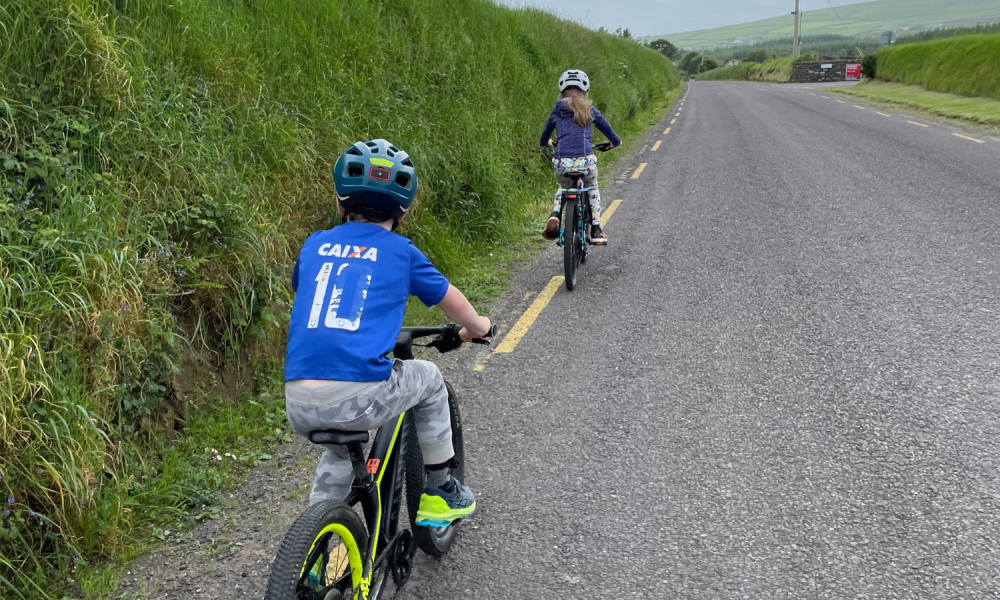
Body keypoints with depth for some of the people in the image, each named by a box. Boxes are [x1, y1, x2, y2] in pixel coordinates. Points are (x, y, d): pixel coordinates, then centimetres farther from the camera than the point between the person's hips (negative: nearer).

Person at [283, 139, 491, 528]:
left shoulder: (315, 245, 16)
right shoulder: (400, 251, 8)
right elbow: (450, 300, 23)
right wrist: (475, 327, 44)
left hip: (300, 407, 4)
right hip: (360, 398, -4)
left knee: (341, 450, 36)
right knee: (428, 378, 27)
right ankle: (440, 492, 33)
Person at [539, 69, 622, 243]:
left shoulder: (557, 109, 14)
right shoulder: (589, 109, 11)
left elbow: (547, 130, 29)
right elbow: (606, 127, 20)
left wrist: (546, 142, 52)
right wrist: (616, 142, 41)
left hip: (561, 163, 1)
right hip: (585, 162, -1)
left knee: (564, 187, 33)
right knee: (592, 188, 30)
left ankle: (554, 216, 5)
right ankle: (596, 230, 20)